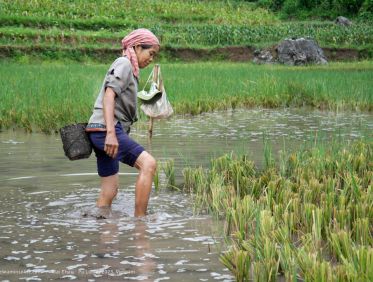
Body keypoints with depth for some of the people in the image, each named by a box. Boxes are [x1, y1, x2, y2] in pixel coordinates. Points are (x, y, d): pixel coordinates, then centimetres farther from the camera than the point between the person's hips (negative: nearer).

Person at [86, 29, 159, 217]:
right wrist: (111, 133, -27)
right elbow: (109, 95, -17)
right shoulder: (124, 64, -4)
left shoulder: (130, 69, 26)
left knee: (110, 190, 10)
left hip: (102, 132, 11)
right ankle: (140, 219, -21)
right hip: (105, 130, -11)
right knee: (148, 163, -20)